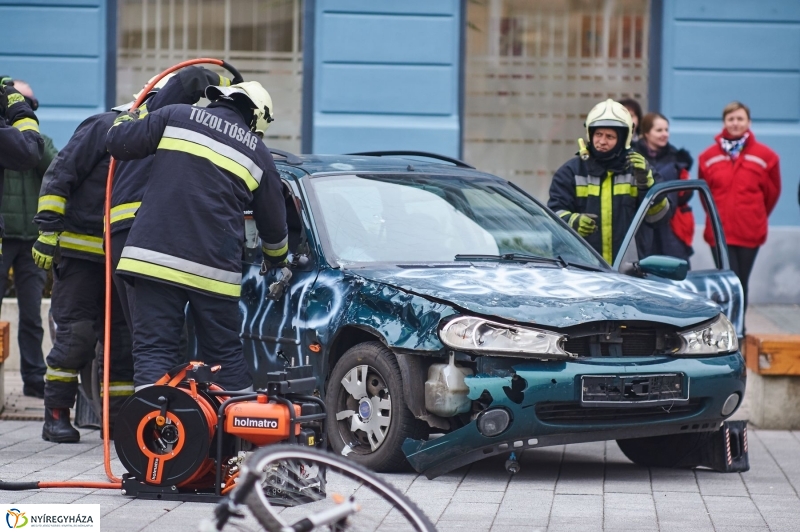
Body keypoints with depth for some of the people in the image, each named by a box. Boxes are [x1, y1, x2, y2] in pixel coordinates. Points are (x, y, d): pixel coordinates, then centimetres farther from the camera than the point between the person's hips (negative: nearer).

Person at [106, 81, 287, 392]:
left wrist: (128, 118, 27)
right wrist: (276, 259, 43)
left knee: (154, 351, -3)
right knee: (227, 355, 14)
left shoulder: (177, 116, 7)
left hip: (156, 258, -2)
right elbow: (273, 224, 21)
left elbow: (119, 142, 4)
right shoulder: (258, 153, 13)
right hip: (214, 270, 2)